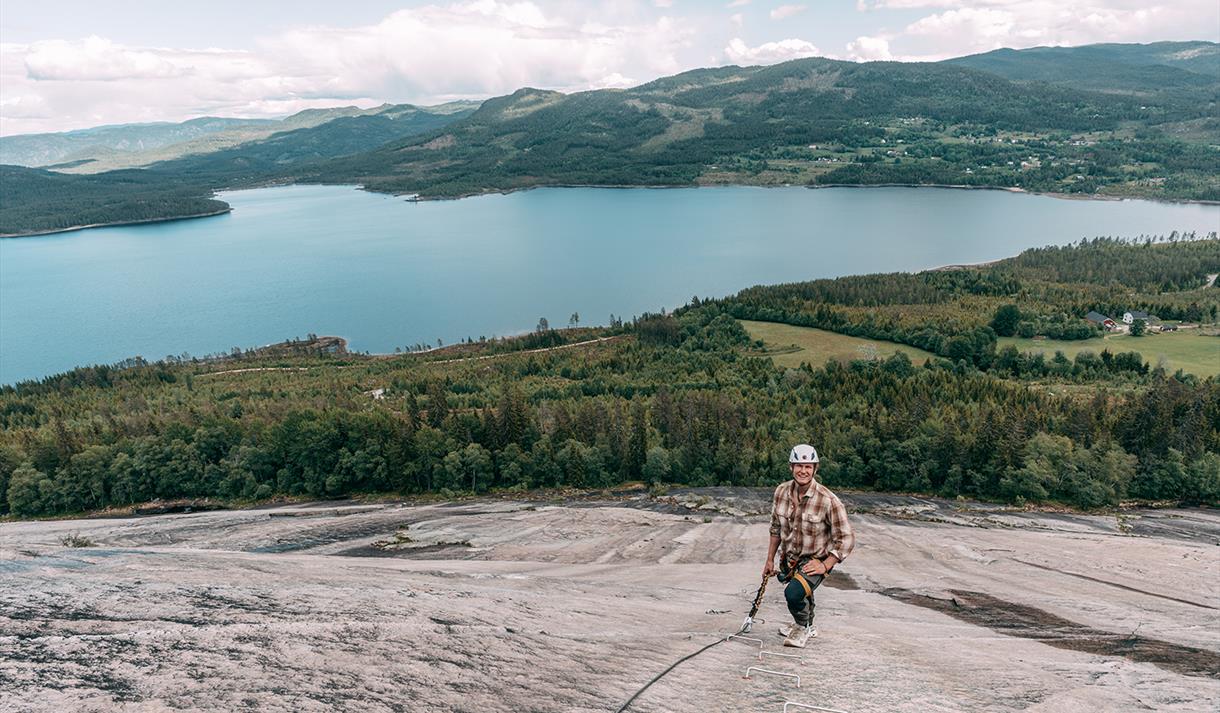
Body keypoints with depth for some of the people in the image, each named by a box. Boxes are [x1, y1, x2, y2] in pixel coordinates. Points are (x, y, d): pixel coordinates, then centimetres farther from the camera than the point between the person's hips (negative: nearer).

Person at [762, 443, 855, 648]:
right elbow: (776, 528, 5)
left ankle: (802, 628, 5)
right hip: (789, 558, 5)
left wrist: (825, 566, -21)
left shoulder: (829, 501, -24)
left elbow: (846, 539, -17)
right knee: (803, 596, 25)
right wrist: (770, 560, 7)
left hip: (815, 560, -5)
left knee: (794, 594, -27)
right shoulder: (781, 492, -8)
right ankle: (807, 627, 56)